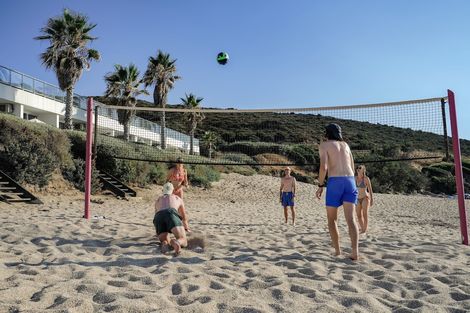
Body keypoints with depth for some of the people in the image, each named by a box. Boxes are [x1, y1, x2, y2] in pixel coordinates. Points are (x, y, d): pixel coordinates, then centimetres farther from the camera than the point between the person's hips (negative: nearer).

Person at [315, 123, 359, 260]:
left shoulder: (324, 145, 5)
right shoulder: (345, 144, 22)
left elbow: (323, 167, -9)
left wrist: (320, 185, 0)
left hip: (334, 182, -4)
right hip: (350, 181, 4)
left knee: (332, 219, 10)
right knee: (350, 218, -4)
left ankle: (337, 250, 9)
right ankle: (355, 251, -18)